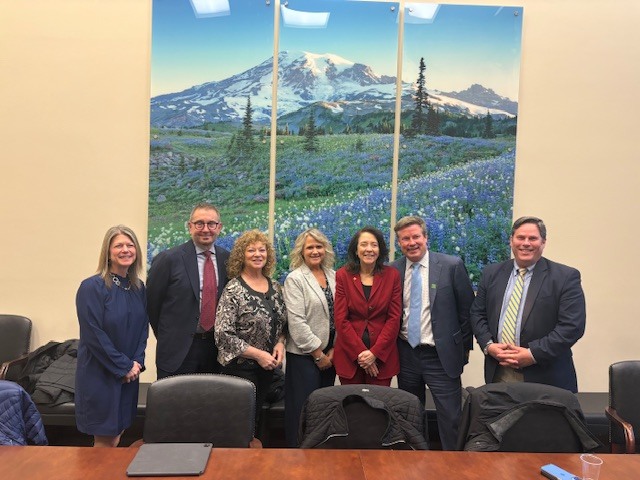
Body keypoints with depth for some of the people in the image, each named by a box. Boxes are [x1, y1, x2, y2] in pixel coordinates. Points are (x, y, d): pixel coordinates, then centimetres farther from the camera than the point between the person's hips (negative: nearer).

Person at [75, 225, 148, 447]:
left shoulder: (138, 287, 6)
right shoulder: (92, 287, -13)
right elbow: (93, 334, -17)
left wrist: (137, 362, -4)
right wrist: (124, 366, -14)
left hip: (130, 373, 6)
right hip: (99, 373, -6)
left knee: (117, 437, 14)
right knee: (104, 441, 3)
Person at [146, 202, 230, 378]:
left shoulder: (228, 259, 3)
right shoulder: (168, 259, -9)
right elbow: (151, 302, -2)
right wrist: (167, 336, 4)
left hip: (215, 349, 4)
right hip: (177, 350, -3)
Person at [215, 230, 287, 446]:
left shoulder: (275, 286, 6)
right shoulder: (233, 289, -12)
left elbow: (282, 323, 15)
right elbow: (223, 335, -17)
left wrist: (280, 343, -5)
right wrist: (258, 354, -18)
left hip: (267, 366, 6)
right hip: (241, 366, -5)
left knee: (256, 415, 13)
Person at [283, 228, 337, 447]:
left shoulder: (333, 276, 8)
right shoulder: (295, 279, -8)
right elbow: (296, 322, -14)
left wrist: (332, 350, 1)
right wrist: (318, 354, -11)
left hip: (329, 354, 6)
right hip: (304, 354, -5)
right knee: (303, 407, 1)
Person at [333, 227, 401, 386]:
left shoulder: (392, 275, 2)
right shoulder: (343, 275, 0)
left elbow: (394, 318, 0)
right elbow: (341, 319, -3)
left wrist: (374, 352, -8)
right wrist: (360, 352, -10)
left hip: (382, 355, 1)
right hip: (349, 355, 0)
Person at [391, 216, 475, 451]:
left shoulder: (452, 266, -8)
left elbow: (467, 309, -1)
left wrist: (464, 347, 2)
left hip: (441, 355, -3)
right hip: (406, 354, 4)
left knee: (450, 419, -1)